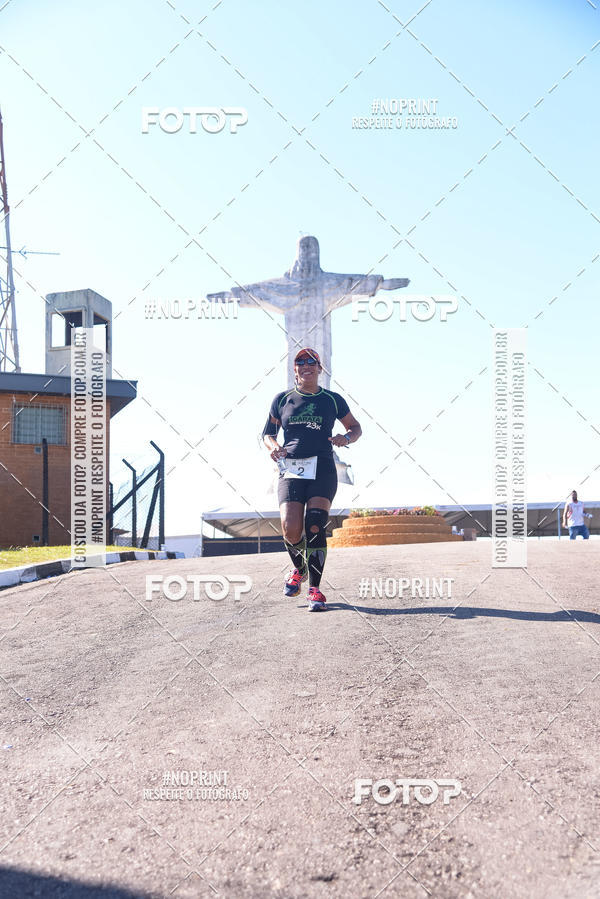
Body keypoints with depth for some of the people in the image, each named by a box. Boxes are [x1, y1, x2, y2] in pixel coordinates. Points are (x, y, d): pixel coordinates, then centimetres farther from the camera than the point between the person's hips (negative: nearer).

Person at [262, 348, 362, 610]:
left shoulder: (332, 399, 11)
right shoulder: (282, 399, 13)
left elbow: (355, 428, 20)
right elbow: (268, 433, 19)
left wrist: (346, 438, -3)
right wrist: (273, 446, -4)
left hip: (322, 470, -1)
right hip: (290, 470, 1)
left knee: (315, 527, -12)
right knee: (290, 529, -12)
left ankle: (315, 589, -2)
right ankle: (299, 569, 21)